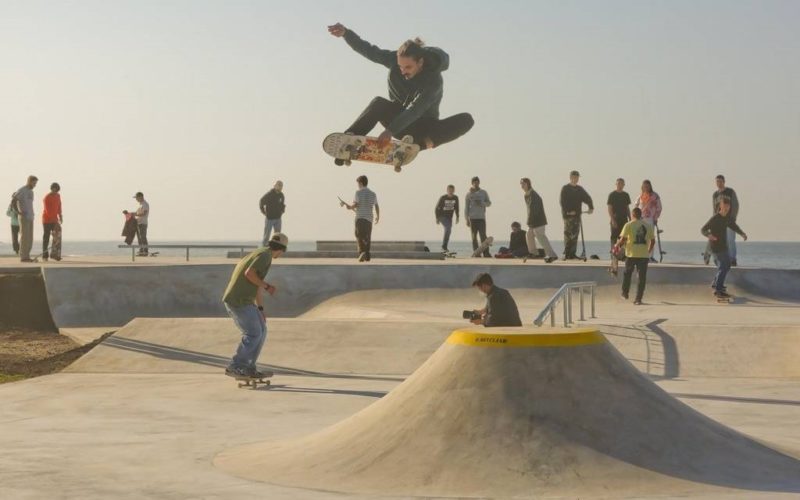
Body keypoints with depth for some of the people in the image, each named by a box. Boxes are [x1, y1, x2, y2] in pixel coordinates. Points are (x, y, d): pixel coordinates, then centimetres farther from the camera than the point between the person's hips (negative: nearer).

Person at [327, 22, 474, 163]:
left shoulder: (434, 80, -27)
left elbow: (415, 110, -36)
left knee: (466, 120, -28)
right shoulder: (395, 59, -12)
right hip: (398, 118, 2)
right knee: (379, 103, -32)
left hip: (422, 127, -2)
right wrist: (345, 33, -29)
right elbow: (367, 50, -12)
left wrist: (390, 130, -45)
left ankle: (421, 142, -41)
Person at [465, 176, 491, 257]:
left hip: (481, 217, 0)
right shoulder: (469, 194, 9)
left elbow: (489, 203, 11)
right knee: (474, 237, 0)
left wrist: (482, 203, -11)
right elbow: (466, 208, 8)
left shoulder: (483, 193, 11)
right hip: (472, 218, 0)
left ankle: (486, 253, -11)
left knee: (483, 236, -9)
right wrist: (467, 219, 0)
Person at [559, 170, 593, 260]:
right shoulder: (565, 189, -1)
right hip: (568, 215, -6)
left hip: (577, 215, 6)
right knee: (568, 234, -9)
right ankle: (566, 254, -8)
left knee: (575, 234, 5)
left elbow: (587, 198, 9)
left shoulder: (580, 189, 15)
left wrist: (591, 207, -7)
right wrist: (567, 211, -20)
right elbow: (563, 202, -10)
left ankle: (573, 253, 9)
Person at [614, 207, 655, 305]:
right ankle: (638, 298, -1)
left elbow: (622, 239, -9)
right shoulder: (649, 225, 6)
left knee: (627, 273, 21)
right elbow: (653, 240, 9)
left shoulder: (628, 225, -4)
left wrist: (616, 247, 7)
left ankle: (625, 293, 28)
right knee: (642, 277, 3)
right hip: (644, 255, 1)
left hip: (631, 254, -1)